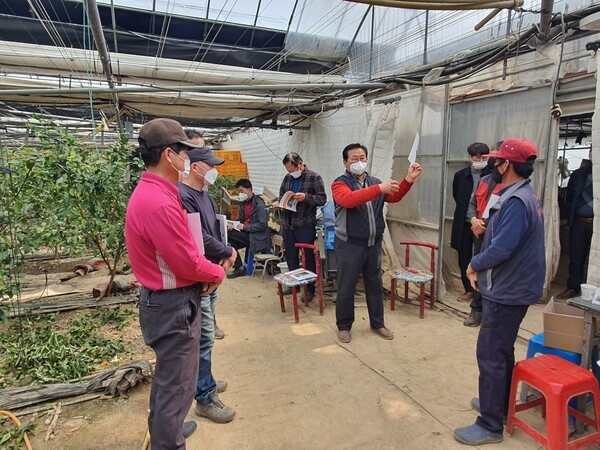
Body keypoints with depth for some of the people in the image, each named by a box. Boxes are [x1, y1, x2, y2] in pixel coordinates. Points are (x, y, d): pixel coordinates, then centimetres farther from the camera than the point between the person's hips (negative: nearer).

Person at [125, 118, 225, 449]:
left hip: (162, 299, 11)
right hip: (174, 305, -11)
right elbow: (188, 263, -24)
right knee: (177, 384, 7)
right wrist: (217, 273, -5)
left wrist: (204, 272, 3)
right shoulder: (160, 203, -28)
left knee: (166, 375, 28)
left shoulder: (148, 192, 6)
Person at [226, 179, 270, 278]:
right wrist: (232, 226, -4)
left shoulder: (259, 204, -13)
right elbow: (239, 219, 18)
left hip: (257, 237, -8)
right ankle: (238, 268, 8)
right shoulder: (243, 203, 11)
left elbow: (263, 225, -19)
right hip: (246, 233, 8)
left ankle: (239, 267, -8)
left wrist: (245, 227, -20)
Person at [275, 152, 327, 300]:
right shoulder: (287, 178, 11)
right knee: (290, 256, 15)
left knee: (308, 258, 4)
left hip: (305, 225, -6)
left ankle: (310, 288, 17)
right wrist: (278, 203, -2)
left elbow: (322, 199, -10)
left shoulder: (314, 177, -5)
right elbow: (281, 195, 20)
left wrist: (306, 197, -23)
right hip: (287, 224, 6)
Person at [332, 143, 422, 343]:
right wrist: (379, 189, -34)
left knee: (375, 284, 16)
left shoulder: (375, 182, 10)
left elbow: (394, 197, 4)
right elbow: (349, 199, -29)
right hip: (349, 244, -5)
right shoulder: (340, 183, -8)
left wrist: (409, 179, -11)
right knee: (346, 287, 5)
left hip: (373, 243, 5)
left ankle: (377, 323, 31)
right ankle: (344, 326, 22)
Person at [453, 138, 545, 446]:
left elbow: (501, 248, -28)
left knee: (490, 354, -1)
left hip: (507, 292, -11)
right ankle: (500, 403, 39)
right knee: (502, 351, 22)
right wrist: (482, 267, 4)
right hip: (510, 287, 11)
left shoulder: (516, 201, -23)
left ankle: (490, 425, 11)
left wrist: (474, 264, -10)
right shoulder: (522, 195, 11)